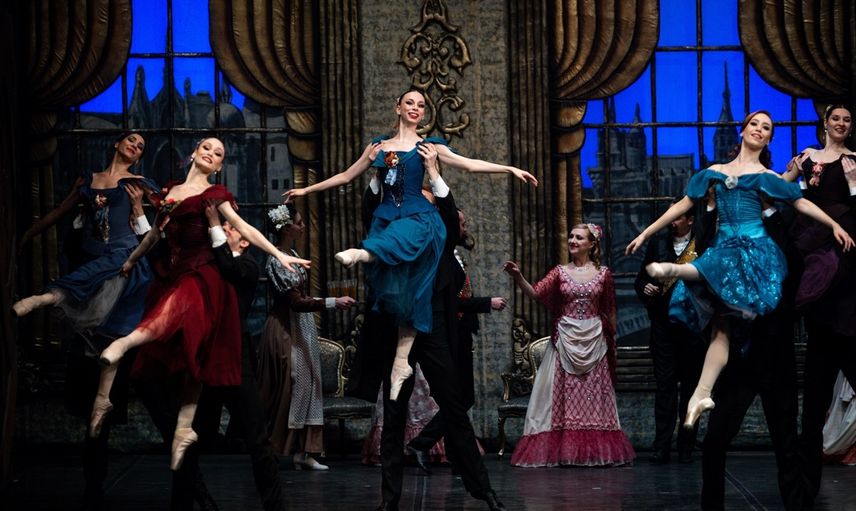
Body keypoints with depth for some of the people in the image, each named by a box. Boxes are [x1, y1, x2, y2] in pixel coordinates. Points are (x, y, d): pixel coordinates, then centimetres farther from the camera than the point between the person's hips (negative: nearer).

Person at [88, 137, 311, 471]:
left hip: (201, 276, -5)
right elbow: (156, 233, 29)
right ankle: (184, 428, 1)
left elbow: (243, 228, -7)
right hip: (173, 275, 5)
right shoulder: (170, 191, 17)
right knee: (184, 353, 1)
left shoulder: (214, 193, 1)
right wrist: (132, 260, 40)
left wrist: (279, 255, -17)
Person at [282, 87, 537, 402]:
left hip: (417, 217, -2)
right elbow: (346, 176, 25)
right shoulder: (378, 146, 17)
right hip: (386, 219, 2)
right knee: (396, 291, -4)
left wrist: (511, 169, -9)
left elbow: (470, 164, 1)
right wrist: (306, 190, 28)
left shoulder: (428, 147, 8)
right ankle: (402, 362, 0)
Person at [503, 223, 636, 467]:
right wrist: (518, 276, -24)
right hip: (565, 339, 0)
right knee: (563, 393, -1)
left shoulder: (603, 273, 4)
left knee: (593, 394, 2)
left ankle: (596, 450, 8)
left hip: (594, 340, 0)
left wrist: (612, 341, 9)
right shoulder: (560, 272, 5)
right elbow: (535, 292, -8)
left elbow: (610, 311, 9)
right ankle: (561, 450, 2)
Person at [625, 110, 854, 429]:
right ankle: (701, 394, -19)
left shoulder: (766, 176, 11)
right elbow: (682, 205, 18)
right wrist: (645, 234, 15)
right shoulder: (714, 172, 18)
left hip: (754, 247, -2)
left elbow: (801, 202, 11)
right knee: (721, 324, -11)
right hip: (723, 247, 2)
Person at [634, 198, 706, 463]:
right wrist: (645, 288, -5)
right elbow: (641, 279, 15)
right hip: (663, 324, 2)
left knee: (691, 385, 5)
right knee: (664, 384, -1)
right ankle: (662, 446, -2)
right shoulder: (658, 243, 10)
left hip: (693, 325, -2)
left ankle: (686, 446, 11)